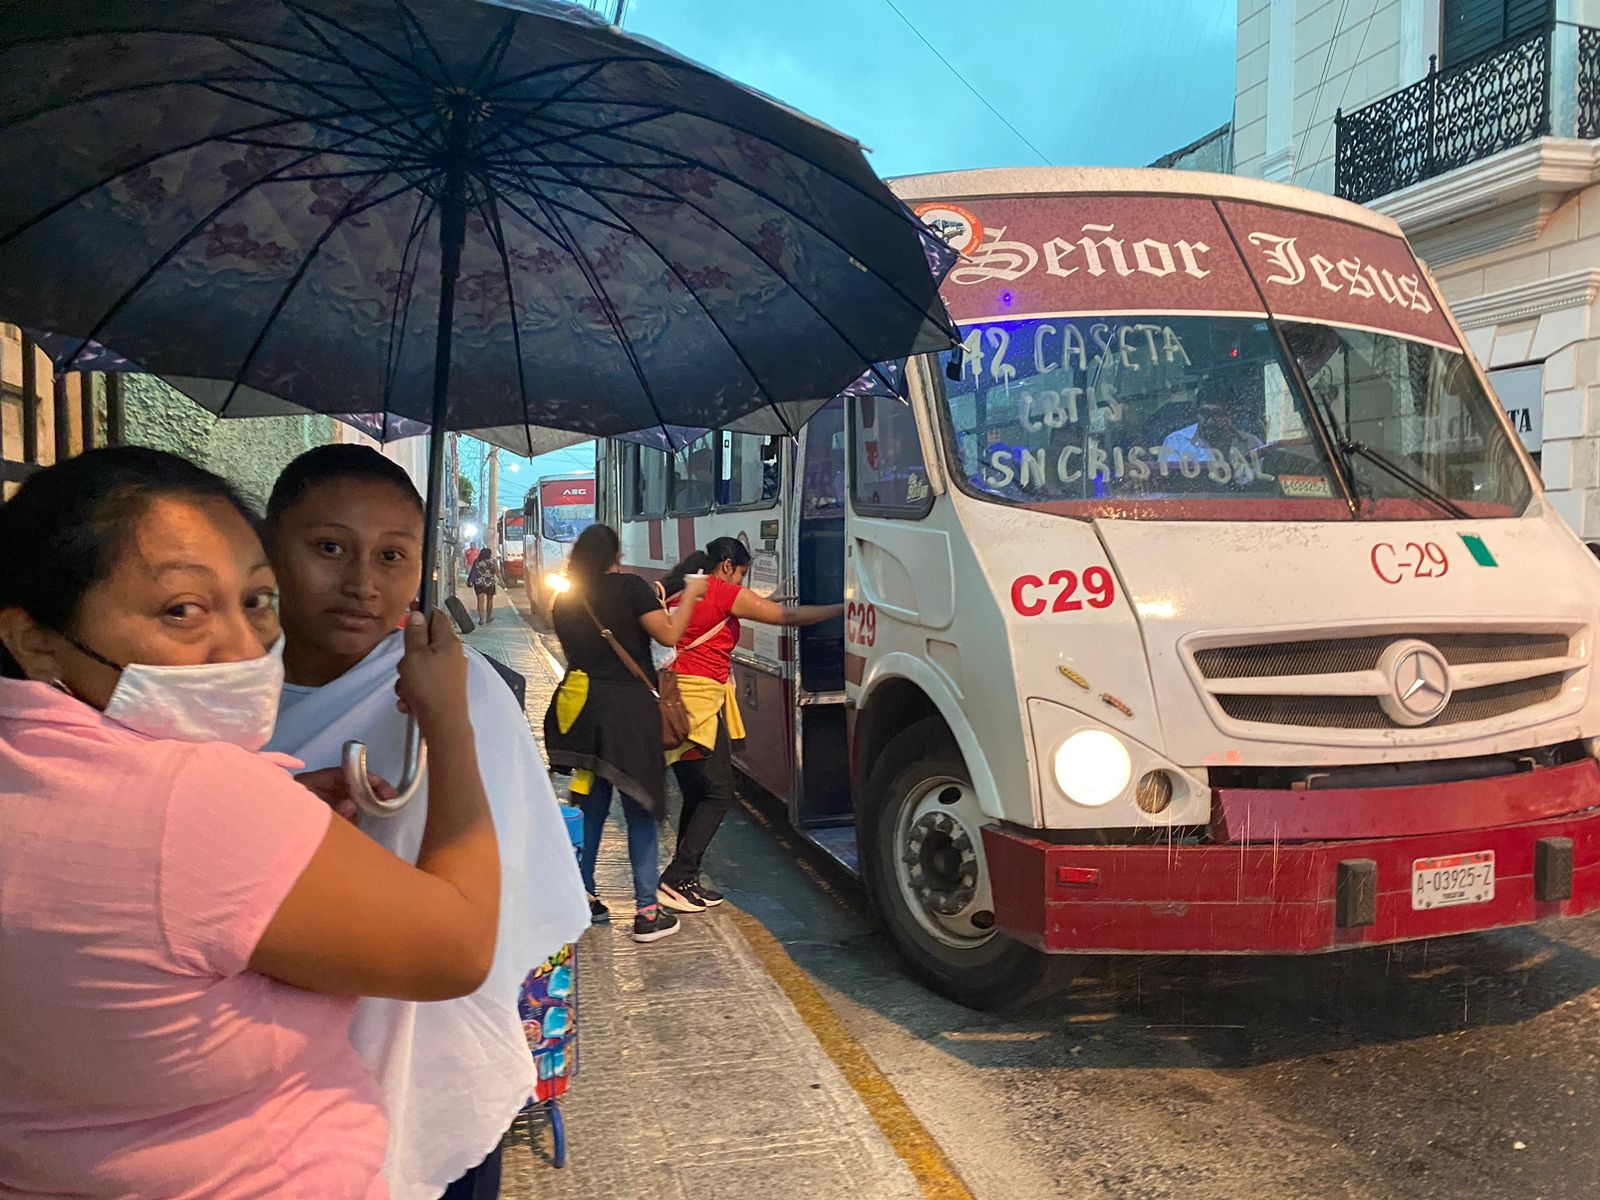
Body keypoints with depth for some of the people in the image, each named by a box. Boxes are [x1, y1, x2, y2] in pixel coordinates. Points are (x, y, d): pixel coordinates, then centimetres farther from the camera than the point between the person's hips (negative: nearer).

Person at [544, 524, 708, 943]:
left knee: (592, 805, 17)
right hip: (628, 707, -5)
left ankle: (583, 898, 23)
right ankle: (647, 912, 1)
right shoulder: (630, 587, -6)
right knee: (640, 810, 0)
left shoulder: (564, 601, 10)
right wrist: (691, 594, 3)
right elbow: (669, 634, -11)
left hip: (584, 710, 5)